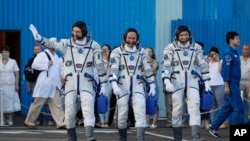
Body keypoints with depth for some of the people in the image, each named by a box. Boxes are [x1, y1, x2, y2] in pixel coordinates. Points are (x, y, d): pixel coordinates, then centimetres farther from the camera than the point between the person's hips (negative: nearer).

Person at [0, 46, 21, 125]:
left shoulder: (13, 62, 6)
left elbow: (17, 74, 5)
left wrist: (16, 84, -4)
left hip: (11, 85, -1)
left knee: (10, 102, -4)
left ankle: (10, 119, 1)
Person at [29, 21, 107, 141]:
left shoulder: (93, 46, 0)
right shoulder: (66, 44, 1)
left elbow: (100, 65, 4)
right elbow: (52, 45, -15)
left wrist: (103, 84, 2)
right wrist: (38, 38, -33)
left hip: (86, 82, -1)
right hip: (70, 82, 1)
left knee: (88, 109, -15)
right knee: (69, 112, 2)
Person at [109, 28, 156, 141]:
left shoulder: (141, 52, 8)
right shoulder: (117, 52, -2)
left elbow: (148, 69, 12)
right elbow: (113, 70, -9)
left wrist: (152, 86, 9)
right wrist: (114, 85, -22)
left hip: (137, 86, 2)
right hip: (122, 86, -2)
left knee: (140, 111, -12)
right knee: (122, 113, 3)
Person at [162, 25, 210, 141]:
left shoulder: (196, 47, 6)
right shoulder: (170, 48, -2)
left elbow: (203, 65, 10)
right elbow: (166, 66, -8)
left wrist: (206, 82, 7)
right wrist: (167, 81, -21)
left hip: (192, 81, 2)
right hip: (177, 82, -1)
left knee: (194, 106, -13)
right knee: (177, 109, 1)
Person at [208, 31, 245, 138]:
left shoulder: (235, 53, 16)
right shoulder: (228, 52, -11)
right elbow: (225, 69, -16)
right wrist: (226, 85, -21)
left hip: (235, 84, 9)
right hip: (231, 84, -9)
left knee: (228, 108, 10)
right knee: (238, 108, -8)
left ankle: (213, 127, 15)